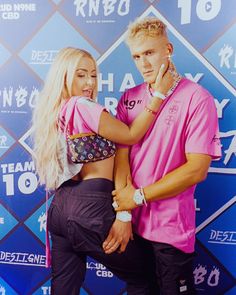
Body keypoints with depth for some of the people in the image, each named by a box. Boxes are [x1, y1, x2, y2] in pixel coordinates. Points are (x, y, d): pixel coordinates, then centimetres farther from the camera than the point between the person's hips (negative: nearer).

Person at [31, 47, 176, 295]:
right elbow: (131, 136, -8)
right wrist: (159, 93, -7)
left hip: (60, 205, 9)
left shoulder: (53, 112, 14)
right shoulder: (82, 106, -11)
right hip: (90, 209, -8)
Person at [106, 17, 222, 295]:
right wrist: (122, 213, -12)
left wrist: (138, 196, -12)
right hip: (132, 224, 5)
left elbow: (196, 170, -16)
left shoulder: (197, 98, -11)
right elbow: (121, 156, -2)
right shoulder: (129, 98, 4)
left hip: (171, 230, -4)